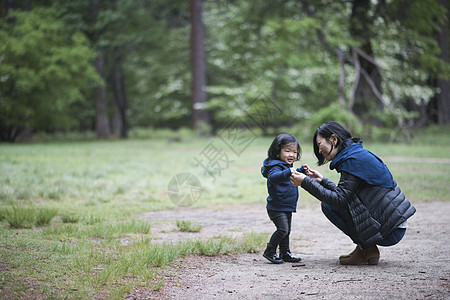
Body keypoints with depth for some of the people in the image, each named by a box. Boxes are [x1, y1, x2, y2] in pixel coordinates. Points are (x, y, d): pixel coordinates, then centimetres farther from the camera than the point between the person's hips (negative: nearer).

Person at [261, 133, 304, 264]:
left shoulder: (288, 166, 13)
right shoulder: (276, 167, -19)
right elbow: (273, 177, -43)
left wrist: (301, 170, 21)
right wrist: (288, 172, -57)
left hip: (287, 207, 10)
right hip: (277, 208, -10)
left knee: (286, 231, 15)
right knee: (282, 229, -16)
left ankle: (285, 253, 25)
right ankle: (269, 252, -5)